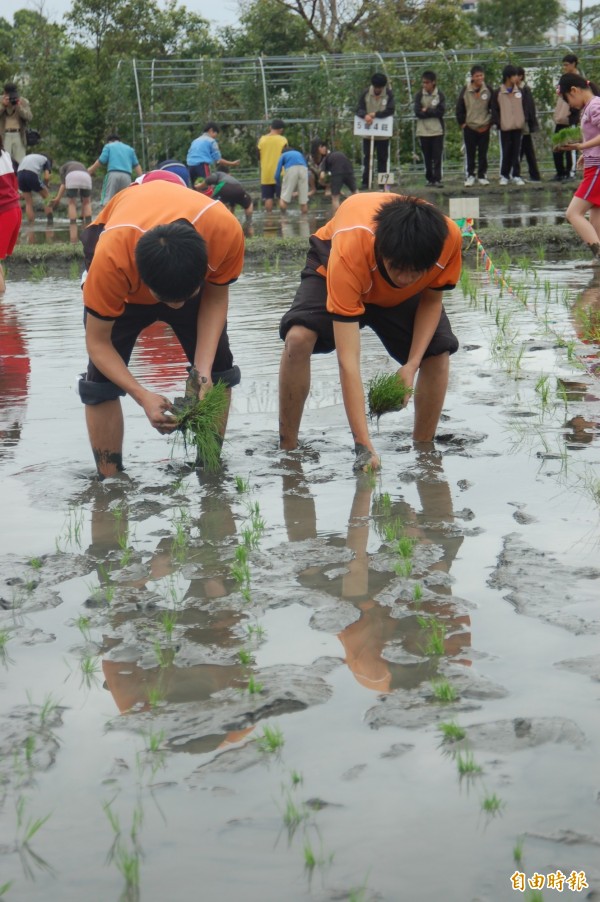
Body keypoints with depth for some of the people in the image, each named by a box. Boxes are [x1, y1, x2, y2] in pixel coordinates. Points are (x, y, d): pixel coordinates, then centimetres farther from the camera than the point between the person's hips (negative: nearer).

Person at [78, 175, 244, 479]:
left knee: (217, 370, -4)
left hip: (193, 267, 2)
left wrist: (203, 370, -29)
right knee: (101, 378, -13)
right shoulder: (112, 255, -44)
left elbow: (216, 297, -19)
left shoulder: (226, 232, -40)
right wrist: (142, 396, -40)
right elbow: (98, 343, -28)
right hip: (125, 273, -2)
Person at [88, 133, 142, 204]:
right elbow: (136, 166, 18)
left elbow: (101, 161, 4)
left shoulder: (108, 146, 14)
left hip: (113, 174, -3)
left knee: (107, 198, -8)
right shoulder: (130, 149, 24)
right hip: (127, 175, 3)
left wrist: (91, 170, 15)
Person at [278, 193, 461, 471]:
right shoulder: (350, 250, -46)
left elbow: (431, 298, -13)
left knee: (438, 353, -15)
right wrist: (363, 445, -48)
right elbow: (348, 360, -45)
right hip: (331, 267, -3)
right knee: (298, 338, -29)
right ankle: (287, 450, -15)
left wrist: (412, 364, -27)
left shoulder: (448, 237, -37)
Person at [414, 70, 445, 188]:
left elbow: (441, 112, -9)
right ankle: (429, 179, 12)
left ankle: (437, 179, -7)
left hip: (437, 130, -1)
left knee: (437, 156, -6)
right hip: (423, 131, 1)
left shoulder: (440, 95, 2)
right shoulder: (419, 95, 4)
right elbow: (417, 112, -7)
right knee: (427, 157, 5)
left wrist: (427, 110, -9)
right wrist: (433, 112, -10)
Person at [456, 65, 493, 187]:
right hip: (469, 128, -1)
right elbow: (459, 109, 3)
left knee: (483, 153, 6)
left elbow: (494, 108, 6)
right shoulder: (465, 91, -3)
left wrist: (490, 123, 1)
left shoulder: (488, 90, -1)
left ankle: (482, 176, 14)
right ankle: (470, 176, 9)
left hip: (484, 128, 1)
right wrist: (462, 123, 0)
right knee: (470, 153, 2)